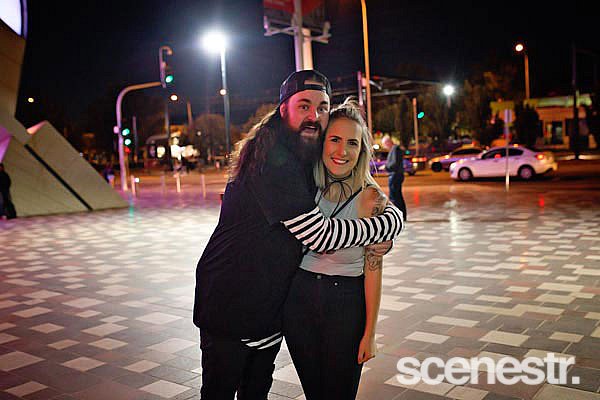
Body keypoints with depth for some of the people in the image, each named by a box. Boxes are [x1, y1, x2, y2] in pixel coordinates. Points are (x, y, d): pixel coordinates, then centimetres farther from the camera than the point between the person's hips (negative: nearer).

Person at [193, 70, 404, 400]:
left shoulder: (305, 158, 7)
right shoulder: (270, 157, -24)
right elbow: (319, 236, -28)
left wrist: (378, 237, -5)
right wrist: (392, 221, -17)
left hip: (270, 306, 8)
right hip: (229, 306, -8)